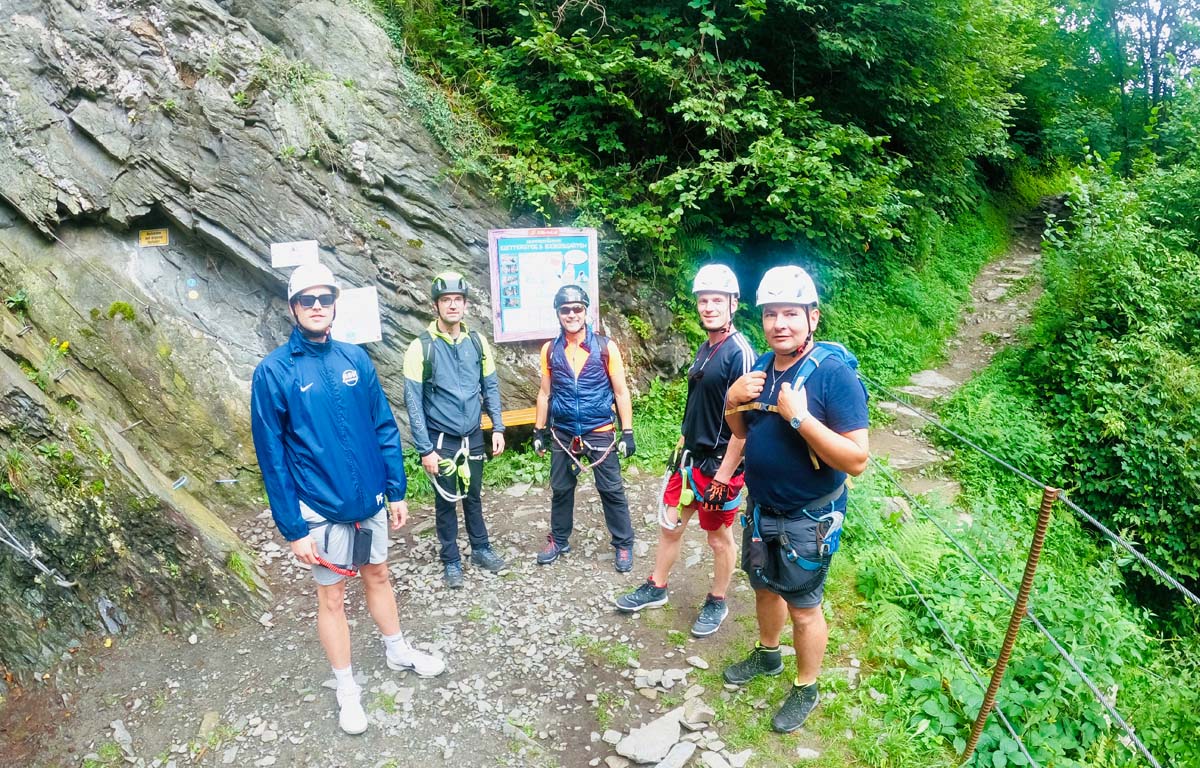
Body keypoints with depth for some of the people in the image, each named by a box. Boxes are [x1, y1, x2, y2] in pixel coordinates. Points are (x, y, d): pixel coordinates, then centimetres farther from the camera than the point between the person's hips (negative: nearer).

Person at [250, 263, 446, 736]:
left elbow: (384, 429, 4)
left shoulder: (355, 359, -1)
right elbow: (272, 456, -10)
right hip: (322, 510, -3)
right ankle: (346, 689, 31)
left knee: (377, 576, 22)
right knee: (331, 595, 12)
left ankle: (398, 651, 44)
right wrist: (293, 529, -11)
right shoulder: (274, 372, -12)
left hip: (370, 501, 4)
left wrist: (396, 491, 4)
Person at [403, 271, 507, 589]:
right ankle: (451, 560, 26)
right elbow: (413, 402, -12)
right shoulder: (421, 347, -12)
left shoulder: (477, 342, -1)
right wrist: (425, 449, -13)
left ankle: (481, 549, 35)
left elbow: (490, 387, 7)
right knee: (446, 501, 10)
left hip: (473, 437, 3)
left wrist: (498, 428, 1)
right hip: (441, 440, -3)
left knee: (473, 495, 18)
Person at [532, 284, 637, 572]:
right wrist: (539, 431, 9)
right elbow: (545, 393, 10)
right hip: (562, 434, 3)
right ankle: (559, 540, 32)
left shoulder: (605, 347, -7)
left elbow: (621, 392, -3)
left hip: (600, 432, -2)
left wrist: (627, 433, -6)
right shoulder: (550, 350, 1)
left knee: (612, 490, 3)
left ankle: (623, 545, 18)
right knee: (560, 489, 14)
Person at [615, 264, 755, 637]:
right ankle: (656, 588, 35)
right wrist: (683, 445, 17)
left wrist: (723, 475, -22)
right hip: (690, 458, 8)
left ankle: (717, 602, 31)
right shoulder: (705, 349, 6)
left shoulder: (740, 353, -19)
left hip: (719, 465, -7)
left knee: (719, 537, 11)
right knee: (670, 525, 17)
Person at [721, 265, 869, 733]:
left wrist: (800, 417, -34)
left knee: (802, 607, 10)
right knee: (765, 587, 25)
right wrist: (733, 400, -10)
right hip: (760, 509, 7)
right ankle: (767, 654, 50)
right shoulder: (760, 367, -2)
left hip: (808, 519, -6)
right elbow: (742, 431, 11)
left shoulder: (834, 374, -23)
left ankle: (806, 689, 33)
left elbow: (856, 460, -27)